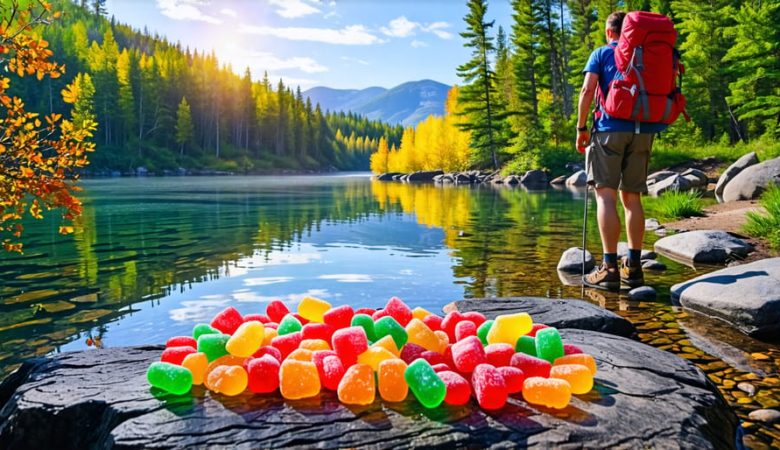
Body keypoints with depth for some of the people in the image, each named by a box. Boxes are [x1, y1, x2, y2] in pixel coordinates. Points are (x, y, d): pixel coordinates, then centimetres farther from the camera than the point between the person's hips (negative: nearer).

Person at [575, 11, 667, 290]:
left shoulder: (602, 53, 8)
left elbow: (587, 91, -5)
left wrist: (581, 127, -1)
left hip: (611, 128, -4)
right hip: (643, 131, 4)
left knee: (605, 194, -8)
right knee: (632, 197, 7)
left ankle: (609, 268, -16)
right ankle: (633, 267, 6)